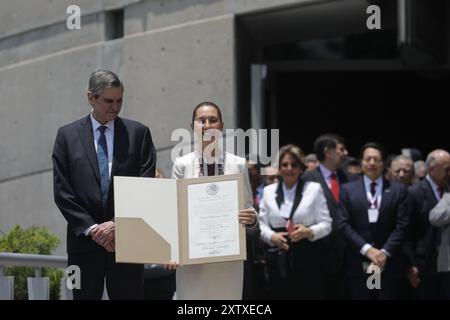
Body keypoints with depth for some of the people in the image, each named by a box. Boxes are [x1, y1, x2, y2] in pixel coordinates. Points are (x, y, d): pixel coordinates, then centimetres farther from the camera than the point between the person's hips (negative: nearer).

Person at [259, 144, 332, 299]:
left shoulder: (314, 189, 4)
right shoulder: (268, 191, 12)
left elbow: (326, 224, 1)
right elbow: (262, 224, 9)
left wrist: (309, 232, -18)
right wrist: (272, 236, -11)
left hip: (307, 258, -2)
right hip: (279, 259, 2)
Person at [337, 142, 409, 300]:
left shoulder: (398, 190, 9)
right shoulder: (348, 190, 8)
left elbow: (402, 226, 1)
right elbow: (343, 225, 0)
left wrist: (385, 252, -11)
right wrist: (367, 249, -11)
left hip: (389, 264, 0)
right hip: (357, 265, 0)